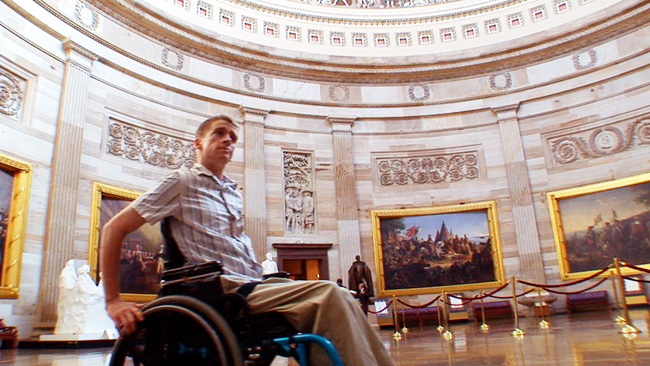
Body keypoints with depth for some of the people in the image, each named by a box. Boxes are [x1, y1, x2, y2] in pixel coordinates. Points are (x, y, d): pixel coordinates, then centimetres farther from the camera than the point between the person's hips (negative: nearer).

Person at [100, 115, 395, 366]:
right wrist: (113, 302, -7)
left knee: (339, 300, -15)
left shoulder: (234, 194, 25)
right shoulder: (182, 182, 4)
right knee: (329, 295, -26)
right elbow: (113, 229, 1)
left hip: (253, 286, 7)